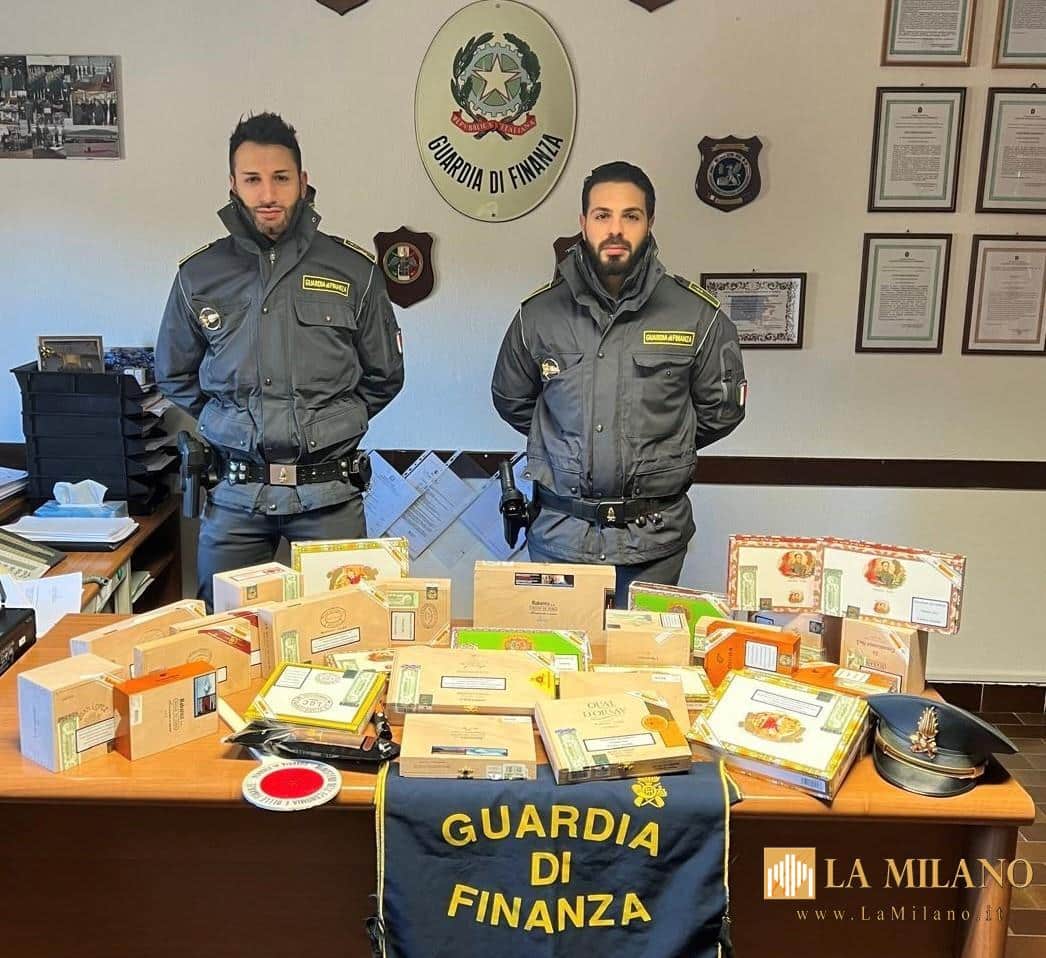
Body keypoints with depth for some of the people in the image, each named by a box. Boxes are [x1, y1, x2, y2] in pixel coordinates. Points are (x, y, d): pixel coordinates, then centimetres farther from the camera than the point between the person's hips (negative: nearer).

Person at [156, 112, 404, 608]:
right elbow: (174, 376, 16)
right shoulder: (198, 275, 3)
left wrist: (327, 425, 6)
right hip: (235, 492, 1)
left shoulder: (354, 270, -1)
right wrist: (233, 424, 9)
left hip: (329, 492, -1)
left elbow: (384, 376, 9)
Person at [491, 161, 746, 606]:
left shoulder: (697, 315, -5)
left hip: (653, 538, -1)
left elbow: (721, 408, 8)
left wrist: (657, 451, 9)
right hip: (559, 532, 1)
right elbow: (510, 399, 15)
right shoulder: (539, 312, -1)